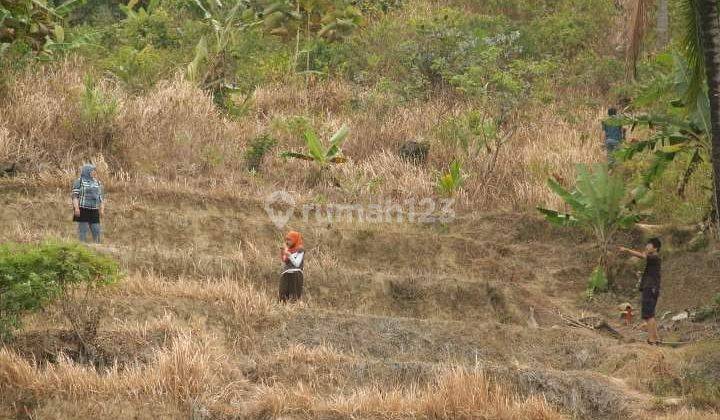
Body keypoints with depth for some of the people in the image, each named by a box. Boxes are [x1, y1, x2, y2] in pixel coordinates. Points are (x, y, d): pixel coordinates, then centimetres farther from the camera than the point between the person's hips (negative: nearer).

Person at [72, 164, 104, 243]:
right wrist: (76, 208, -18)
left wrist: (102, 209, 6)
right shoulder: (79, 182, -3)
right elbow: (75, 196, -8)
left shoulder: (97, 183, 14)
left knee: (96, 230, 0)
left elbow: (101, 197, 16)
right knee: (83, 229, -5)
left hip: (93, 211, 5)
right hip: (82, 210, -5)